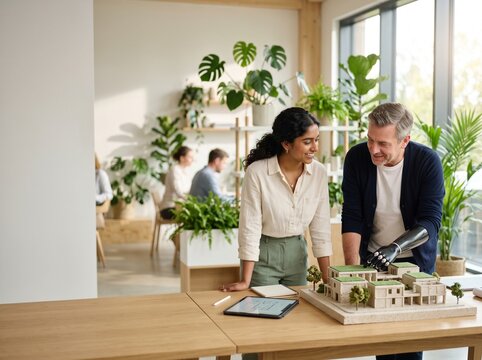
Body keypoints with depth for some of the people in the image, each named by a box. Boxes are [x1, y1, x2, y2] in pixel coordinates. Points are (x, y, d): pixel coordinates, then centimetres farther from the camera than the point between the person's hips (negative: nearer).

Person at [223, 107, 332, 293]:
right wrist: (245, 282, -17)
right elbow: (250, 228, -18)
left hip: (297, 253, 4)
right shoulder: (257, 172, -20)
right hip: (263, 254, -4)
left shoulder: (319, 173, -8)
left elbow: (321, 229, -3)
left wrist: (328, 278, -5)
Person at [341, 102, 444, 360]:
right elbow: (351, 218, -13)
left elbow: (431, 222, -21)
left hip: (415, 259, -1)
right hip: (373, 258, 1)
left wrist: (395, 247, -37)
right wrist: (351, 267, -22)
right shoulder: (356, 158, -13)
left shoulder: (428, 162, -18)